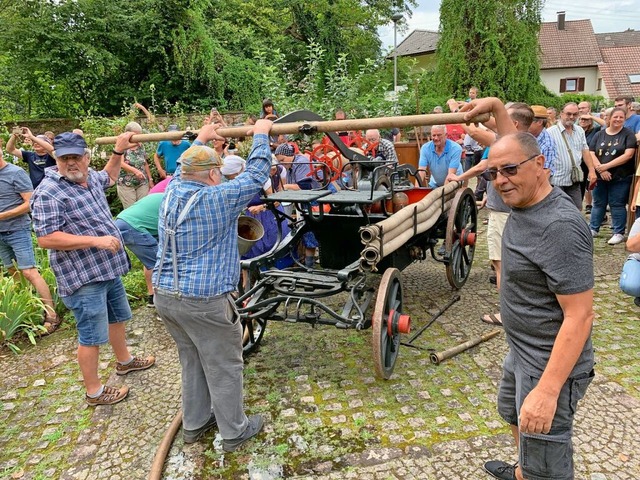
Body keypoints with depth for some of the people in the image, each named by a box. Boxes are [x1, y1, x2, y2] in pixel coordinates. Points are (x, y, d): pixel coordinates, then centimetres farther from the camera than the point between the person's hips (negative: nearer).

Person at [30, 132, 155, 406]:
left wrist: (118, 151, 20)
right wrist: (96, 240, -28)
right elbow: (45, 239, -26)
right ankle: (94, 392, 20)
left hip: (109, 268, 9)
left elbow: (109, 177, 30)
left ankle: (124, 361, 48)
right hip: (83, 279, -9)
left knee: (117, 317, 25)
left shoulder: (89, 177, 6)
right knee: (92, 336, 3)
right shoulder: (48, 193, -20)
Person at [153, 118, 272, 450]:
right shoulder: (217, 199, -15)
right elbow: (256, 175, -6)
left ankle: (194, 424, 36)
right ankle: (234, 432, 23)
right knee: (224, 368, 8)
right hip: (203, 301, -8)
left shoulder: (172, 192, 5)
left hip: (164, 295, 8)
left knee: (192, 361, 22)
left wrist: (201, 139, 37)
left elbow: (184, 168, 26)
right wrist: (261, 135, 7)